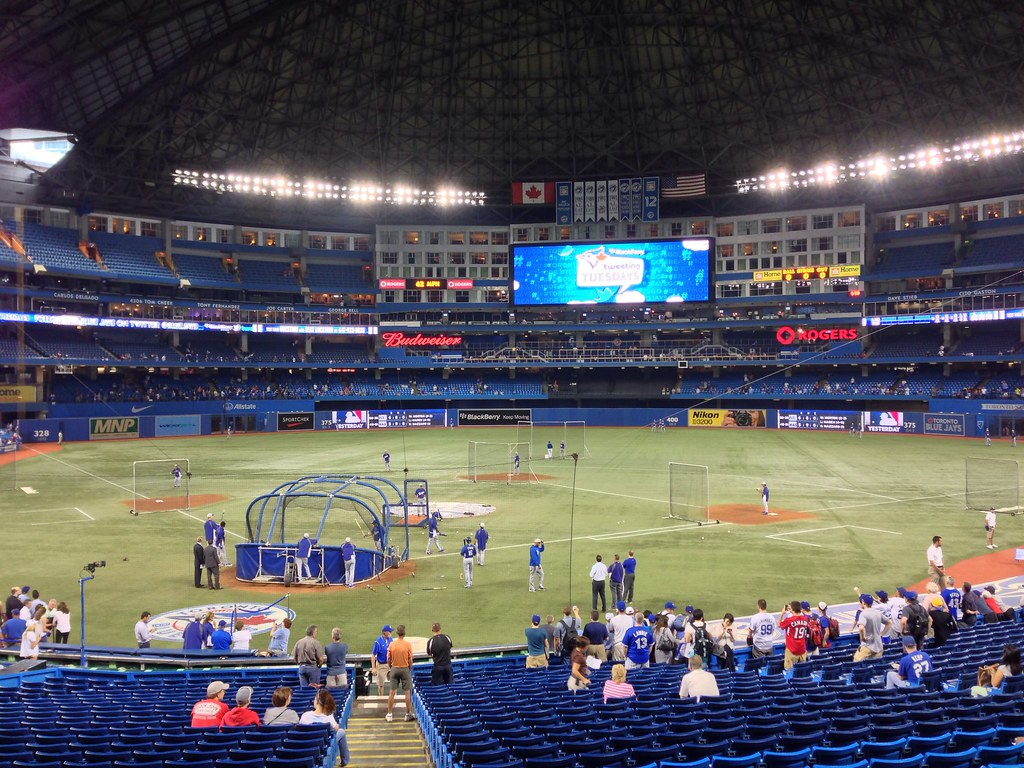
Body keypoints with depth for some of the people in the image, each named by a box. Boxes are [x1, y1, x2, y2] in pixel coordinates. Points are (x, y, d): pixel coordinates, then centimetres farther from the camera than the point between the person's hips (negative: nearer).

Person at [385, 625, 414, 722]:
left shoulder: (391, 644, -4)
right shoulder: (407, 644, -10)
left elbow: (388, 660, 1)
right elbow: (410, 660, -6)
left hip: (394, 669, 2)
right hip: (405, 669, -2)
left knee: (392, 693, 7)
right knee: (407, 693, 7)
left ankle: (389, 714, 12)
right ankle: (408, 714, 11)